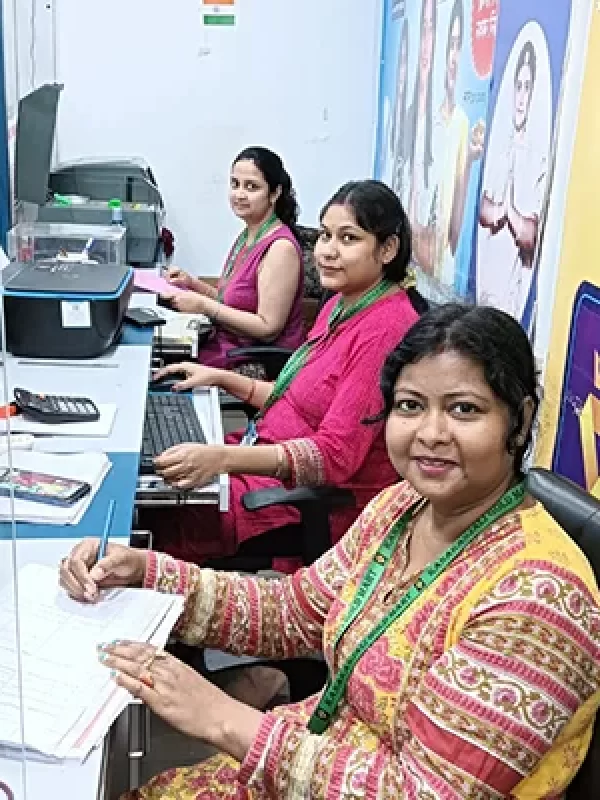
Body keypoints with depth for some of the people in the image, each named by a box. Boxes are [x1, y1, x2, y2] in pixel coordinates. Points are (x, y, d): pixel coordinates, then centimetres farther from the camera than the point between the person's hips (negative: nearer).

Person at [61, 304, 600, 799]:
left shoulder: (535, 594, -27)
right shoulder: (401, 506, -4)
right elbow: (293, 614, 4)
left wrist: (224, 720, -26)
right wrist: (145, 571, -9)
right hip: (324, 755, 6)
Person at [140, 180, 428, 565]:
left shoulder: (387, 327, -21)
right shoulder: (342, 304, 8)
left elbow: (334, 454, -25)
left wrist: (223, 457, -34)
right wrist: (222, 378, 9)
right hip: (270, 457, 9)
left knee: (150, 515, -12)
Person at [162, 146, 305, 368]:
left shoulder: (280, 247, -18)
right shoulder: (248, 237, 10)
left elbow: (268, 328, -21)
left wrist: (204, 305, -20)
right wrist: (193, 283, 4)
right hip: (228, 346, 8)